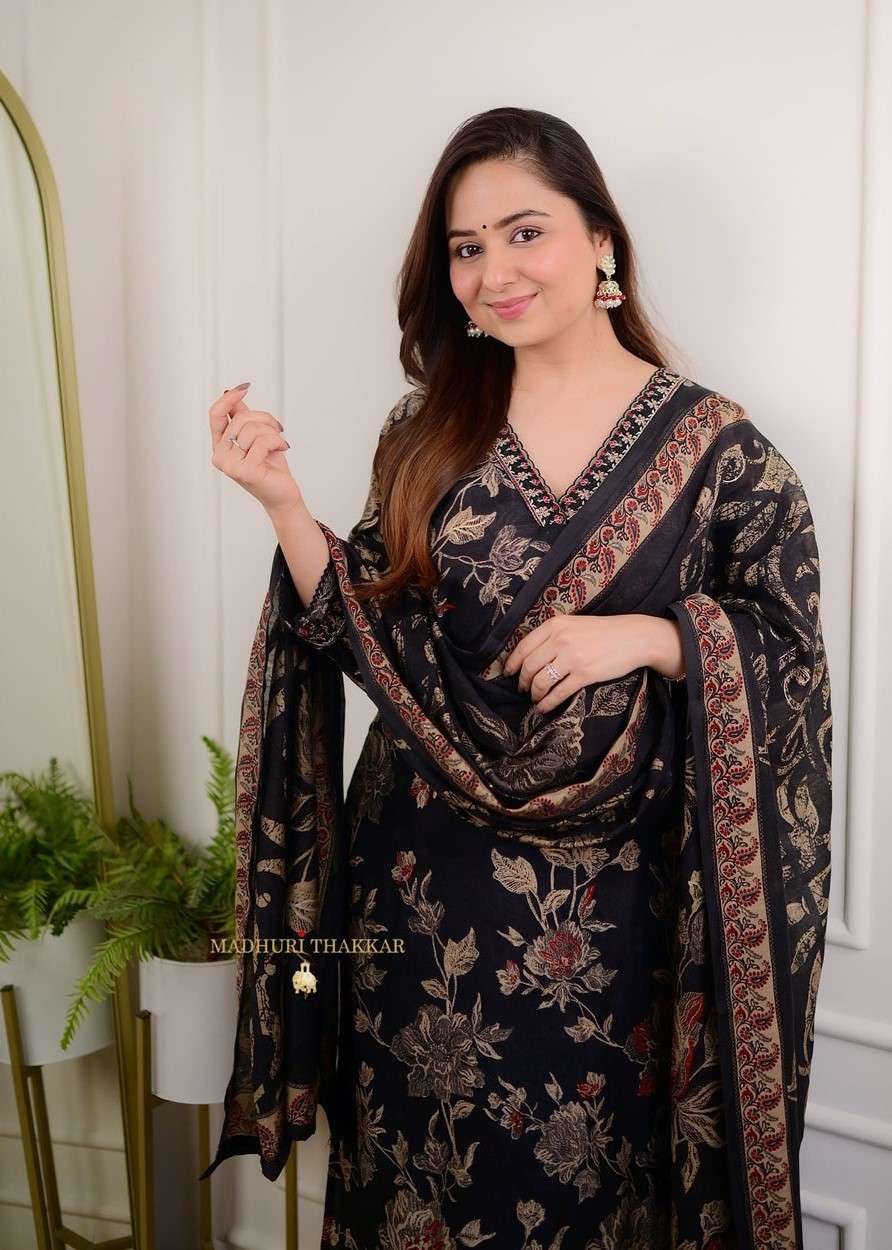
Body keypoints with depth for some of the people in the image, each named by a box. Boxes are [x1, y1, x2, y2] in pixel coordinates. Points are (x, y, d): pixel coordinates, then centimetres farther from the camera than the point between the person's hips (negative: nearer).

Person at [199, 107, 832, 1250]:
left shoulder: (713, 446, -4)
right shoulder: (426, 432, 2)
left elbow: (791, 650, -4)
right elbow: (371, 639, 1)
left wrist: (645, 636, -19)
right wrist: (285, 507, -11)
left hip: (613, 901, -2)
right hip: (426, 886, 2)